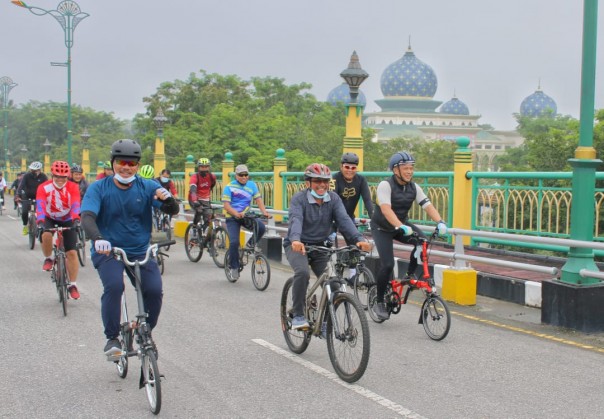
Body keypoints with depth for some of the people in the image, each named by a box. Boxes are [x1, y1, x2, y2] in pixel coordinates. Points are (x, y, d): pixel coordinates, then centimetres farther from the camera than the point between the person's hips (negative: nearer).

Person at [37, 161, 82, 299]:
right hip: (49, 219, 0)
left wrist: (76, 219, -52)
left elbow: (75, 205, -33)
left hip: (67, 220, 0)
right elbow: (40, 205, -33)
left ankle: (72, 285, 5)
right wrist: (40, 221, -51)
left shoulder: (73, 187, -19)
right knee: (46, 235, -35)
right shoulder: (44, 187, -21)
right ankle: (48, 259, -4)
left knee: (72, 253, -7)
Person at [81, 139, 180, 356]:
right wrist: (98, 238, -41)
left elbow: (173, 211, -10)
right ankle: (112, 337, -10)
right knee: (114, 286, -29)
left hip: (140, 252, 2)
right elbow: (87, 217, -20)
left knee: (155, 290, -17)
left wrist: (167, 198, -35)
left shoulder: (147, 187, -2)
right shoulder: (99, 188, -6)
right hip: (107, 250, -2)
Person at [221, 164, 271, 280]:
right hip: (232, 218, -3)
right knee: (234, 242, -18)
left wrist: (264, 212, -19)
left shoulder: (252, 185, 6)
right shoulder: (229, 187, -5)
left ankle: (252, 243, 4)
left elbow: (258, 199, 0)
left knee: (261, 227, -26)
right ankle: (234, 267, 1)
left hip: (246, 216, 3)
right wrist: (237, 214, -30)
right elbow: (226, 205, -13)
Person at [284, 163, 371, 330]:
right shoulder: (299, 199, -15)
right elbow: (296, 220, -33)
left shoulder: (333, 199, -3)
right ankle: (298, 316, -17)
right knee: (302, 272, -32)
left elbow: (344, 220, -18)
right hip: (297, 246, -4)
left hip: (320, 247, 4)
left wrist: (359, 239, -36)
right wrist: (295, 240, -55)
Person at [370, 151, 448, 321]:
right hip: (382, 228, -5)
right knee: (387, 264, -16)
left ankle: (409, 275, -1)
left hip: (402, 225, 5)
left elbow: (428, 206, -15)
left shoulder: (414, 187, -6)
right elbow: (386, 209, -36)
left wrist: (440, 222, -33)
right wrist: (400, 227, -51)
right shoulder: (385, 185, -23)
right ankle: (379, 302, 3)